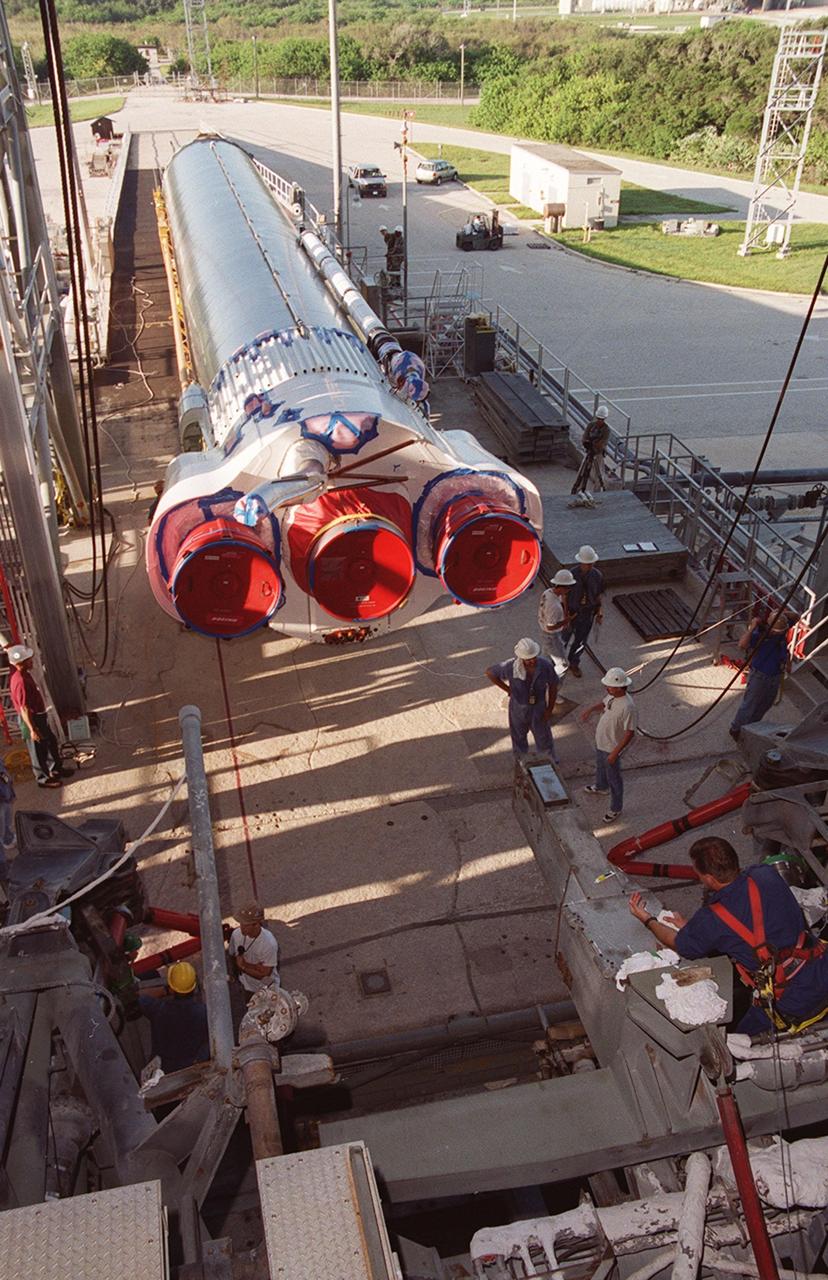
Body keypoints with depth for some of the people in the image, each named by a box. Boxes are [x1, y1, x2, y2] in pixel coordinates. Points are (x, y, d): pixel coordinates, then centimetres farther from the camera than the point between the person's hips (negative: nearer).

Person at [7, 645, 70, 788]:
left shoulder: (25, 674, 0)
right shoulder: (20, 682, -30)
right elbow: (24, 708, -27)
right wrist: (32, 729, -24)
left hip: (40, 715, 10)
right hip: (33, 719, -9)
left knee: (52, 742, 23)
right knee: (40, 749, 8)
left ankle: (56, 769, 42)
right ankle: (44, 778, 25)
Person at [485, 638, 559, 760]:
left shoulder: (545, 665, -27)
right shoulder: (510, 667, -31)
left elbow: (553, 686, -10)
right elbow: (489, 672, -13)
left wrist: (550, 709, -5)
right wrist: (507, 689, -10)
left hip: (539, 708, 0)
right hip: (518, 708, 0)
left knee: (543, 736, 21)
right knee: (519, 737, 23)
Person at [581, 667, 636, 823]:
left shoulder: (627, 707, -37)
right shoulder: (613, 695, -12)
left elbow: (630, 733, -29)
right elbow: (604, 703, 12)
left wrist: (615, 753, -26)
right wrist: (591, 709, -8)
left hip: (611, 748, -8)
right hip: (601, 742, 8)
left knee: (613, 778, 13)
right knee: (600, 766, 34)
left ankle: (616, 808, 35)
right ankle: (601, 787, 62)